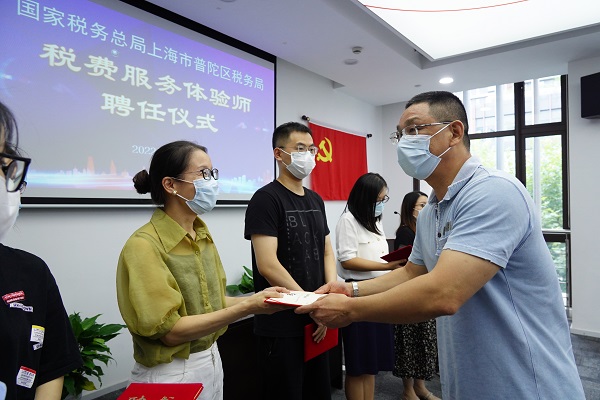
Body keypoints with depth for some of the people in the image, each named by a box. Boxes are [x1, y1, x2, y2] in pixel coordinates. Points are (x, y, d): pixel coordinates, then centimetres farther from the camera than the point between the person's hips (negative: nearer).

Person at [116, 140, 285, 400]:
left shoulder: (203, 236, 2)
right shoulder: (144, 245, -20)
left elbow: (213, 303, 8)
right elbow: (170, 331, -21)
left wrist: (256, 299, -8)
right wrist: (247, 307, -24)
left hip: (212, 360, 7)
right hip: (170, 373, -6)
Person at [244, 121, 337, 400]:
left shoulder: (316, 200, 10)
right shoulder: (266, 198, -12)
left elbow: (327, 253, 12)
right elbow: (267, 265, -20)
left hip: (317, 322, 7)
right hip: (281, 326, -7)